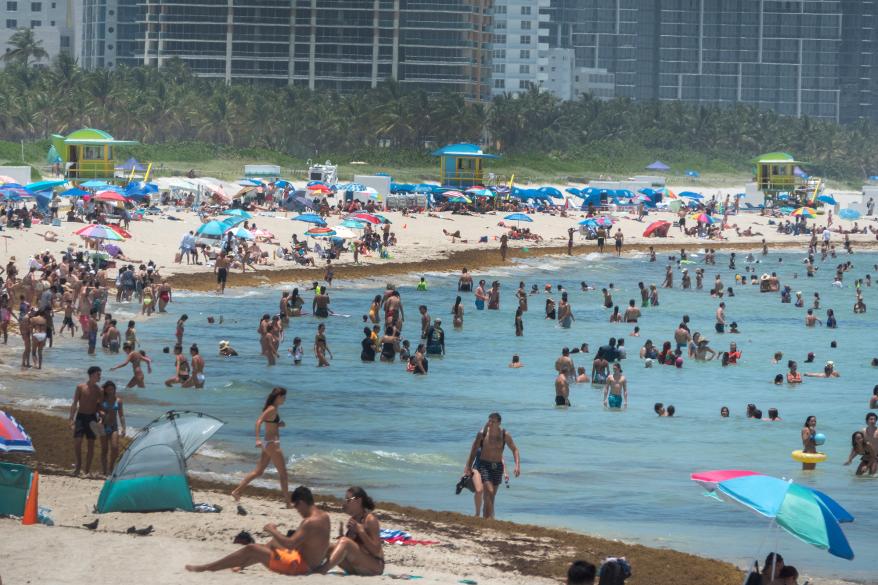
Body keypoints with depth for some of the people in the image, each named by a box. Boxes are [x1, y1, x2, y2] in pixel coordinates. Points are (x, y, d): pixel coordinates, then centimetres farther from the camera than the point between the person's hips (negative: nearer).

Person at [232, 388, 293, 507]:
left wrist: (280, 425, 5)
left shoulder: (272, 409, 12)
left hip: (268, 444, 9)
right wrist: (257, 439, -34)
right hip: (272, 443, -9)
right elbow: (258, 422, -25)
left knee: (258, 472, 12)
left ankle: (237, 491, 9)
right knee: (283, 473, -1)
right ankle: (288, 503, 3)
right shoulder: (272, 409, -15)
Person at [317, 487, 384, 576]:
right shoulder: (353, 520, 12)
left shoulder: (370, 520, -10)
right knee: (329, 548, -6)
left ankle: (322, 570, -41)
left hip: (374, 567, -8)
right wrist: (340, 536, -3)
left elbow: (376, 551, -17)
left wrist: (360, 530, -23)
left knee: (345, 542, -28)